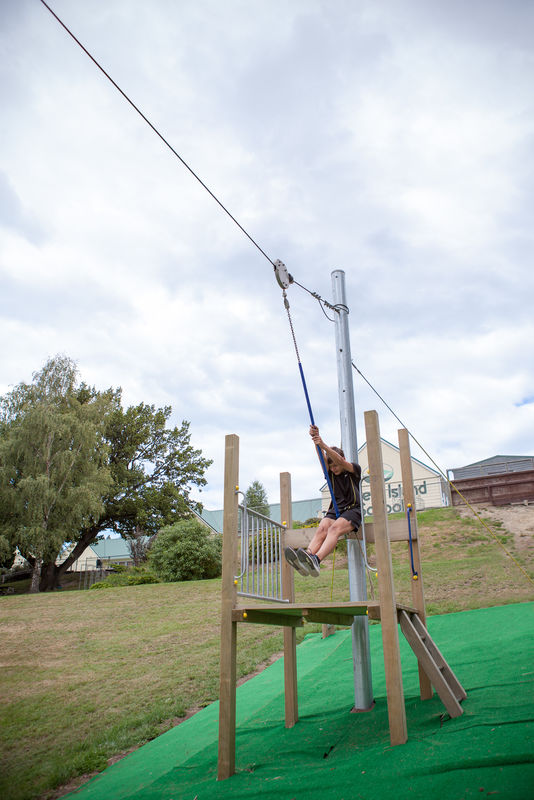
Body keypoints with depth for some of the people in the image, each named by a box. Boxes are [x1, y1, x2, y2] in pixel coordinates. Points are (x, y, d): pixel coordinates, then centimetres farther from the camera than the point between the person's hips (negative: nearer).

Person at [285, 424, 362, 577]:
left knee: (335, 528, -35)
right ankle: (304, 562, -53)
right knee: (321, 529, -28)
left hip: (353, 510, -4)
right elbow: (322, 457, -1)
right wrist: (315, 438, -19)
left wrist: (323, 445, -28)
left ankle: (316, 560, -59)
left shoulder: (354, 470, 5)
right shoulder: (331, 473, 16)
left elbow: (340, 460, -14)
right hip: (336, 509, 4)